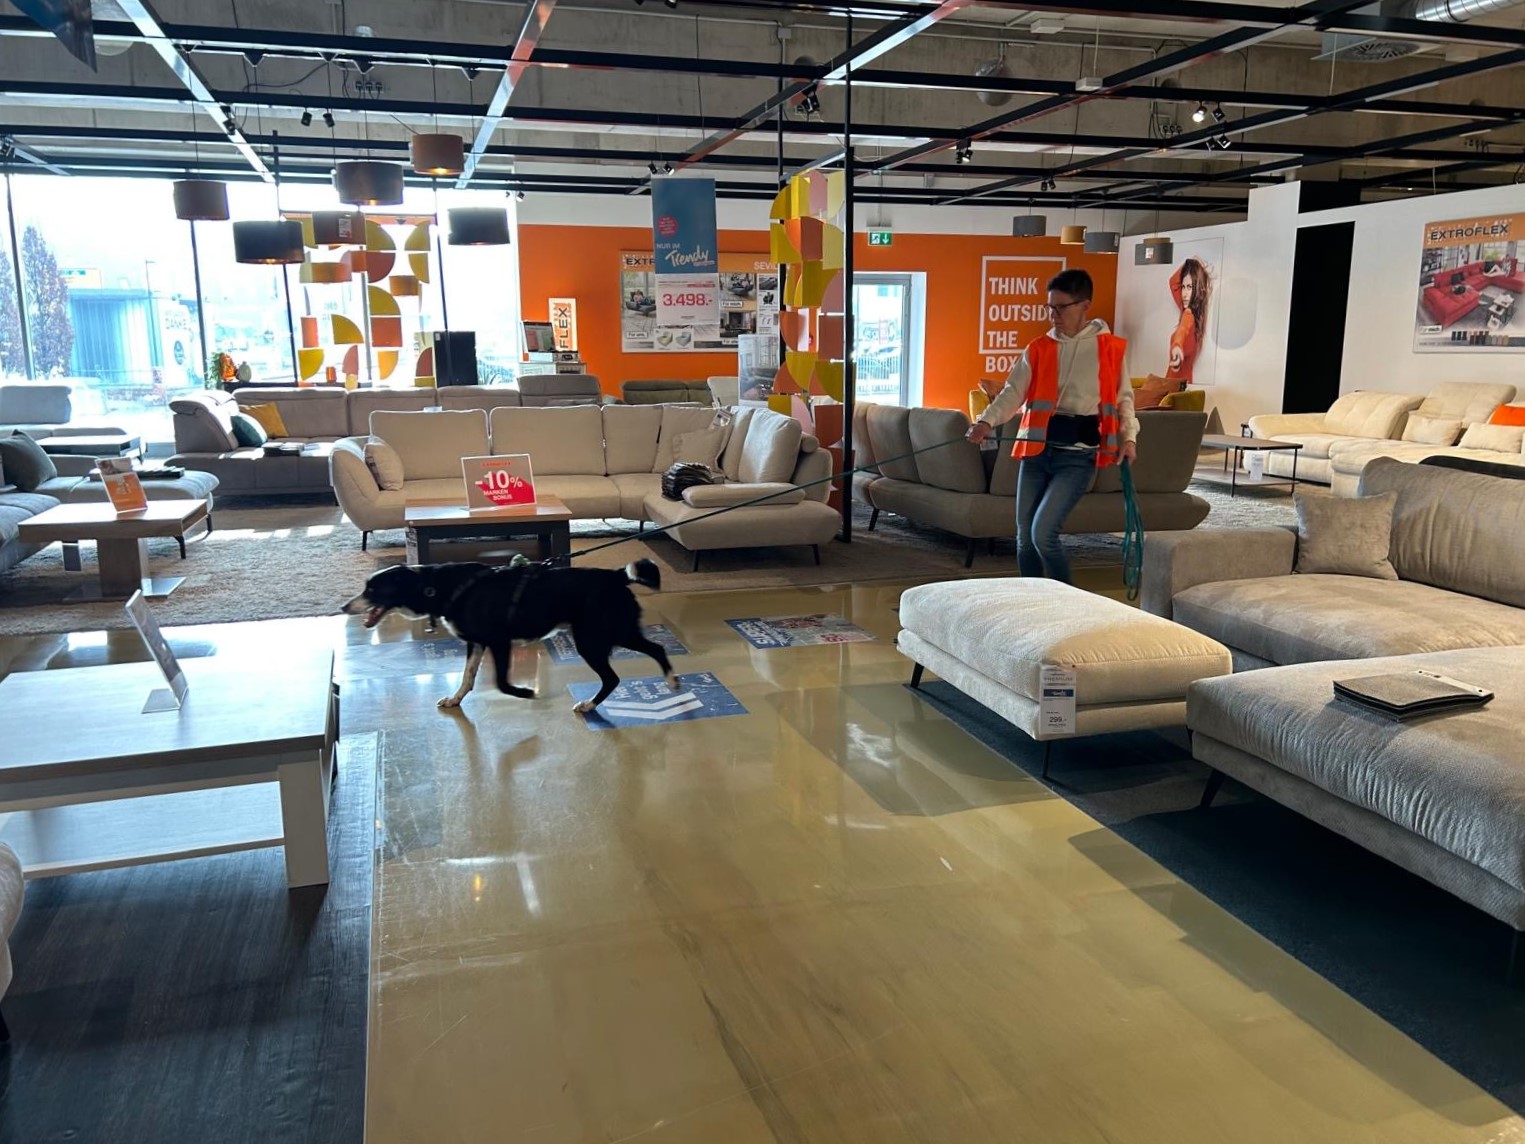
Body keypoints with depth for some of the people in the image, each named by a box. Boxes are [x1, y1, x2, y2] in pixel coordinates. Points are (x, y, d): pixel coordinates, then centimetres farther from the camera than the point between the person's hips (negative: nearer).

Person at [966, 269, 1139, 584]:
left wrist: (1128, 436, -1)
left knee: (1043, 533, -15)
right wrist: (988, 420, -19)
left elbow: (1123, 396, 11)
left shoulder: (1110, 348, 1)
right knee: (1025, 537, 8)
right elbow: (1014, 392, -2)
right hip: (1036, 449, 4)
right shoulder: (1038, 348, 6)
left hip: (1077, 454, -4)